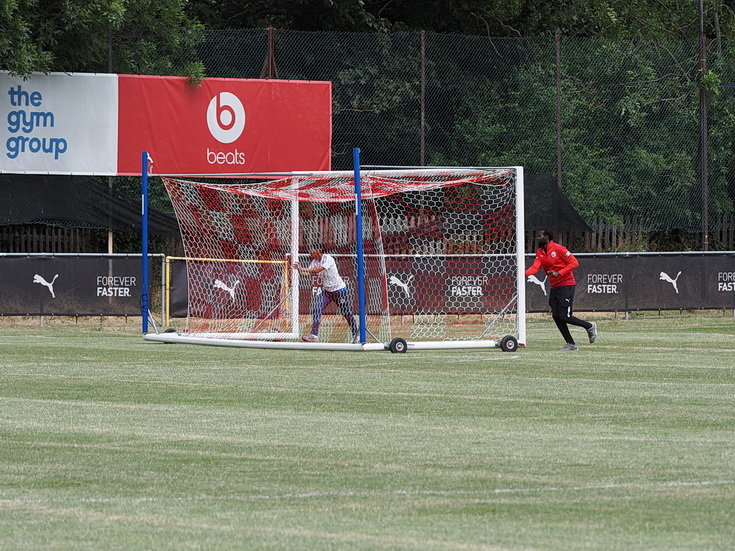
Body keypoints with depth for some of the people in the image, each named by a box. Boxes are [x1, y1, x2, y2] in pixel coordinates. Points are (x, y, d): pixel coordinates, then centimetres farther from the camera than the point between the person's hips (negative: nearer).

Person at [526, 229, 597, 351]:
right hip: (554, 287, 8)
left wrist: (558, 273, -22)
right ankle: (571, 344, 10)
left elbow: (574, 263, -14)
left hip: (566, 285, -8)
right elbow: (535, 267, -4)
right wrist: (524, 273, -25)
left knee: (564, 317, -13)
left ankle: (590, 326, 9)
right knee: (556, 317, 2)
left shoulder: (558, 249, -12)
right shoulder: (540, 253, 10)